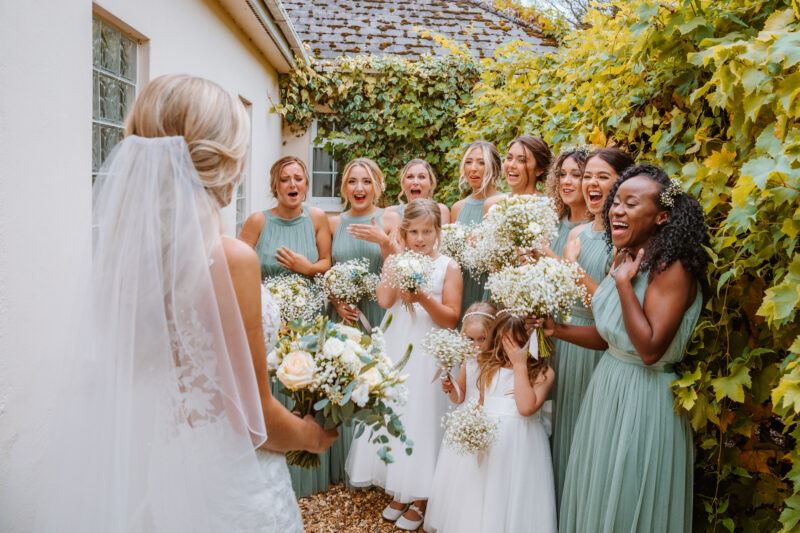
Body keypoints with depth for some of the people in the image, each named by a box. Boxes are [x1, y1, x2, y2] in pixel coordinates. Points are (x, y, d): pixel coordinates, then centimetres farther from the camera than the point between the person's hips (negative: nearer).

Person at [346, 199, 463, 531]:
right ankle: (397, 491, 28)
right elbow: (384, 301, -11)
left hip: (428, 355, -3)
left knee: (421, 418, 3)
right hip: (396, 350, 4)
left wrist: (424, 297, -24)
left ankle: (418, 500, 20)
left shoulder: (448, 266, -4)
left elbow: (451, 319, -8)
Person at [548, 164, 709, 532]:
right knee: (598, 497, 22)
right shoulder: (625, 259, 6)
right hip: (607, 386, 8)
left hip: (643, 398, -8)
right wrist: (557, 330, -1)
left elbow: (649, 349, -27)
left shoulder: (672, 268, -21)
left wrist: (624, 283, -24)